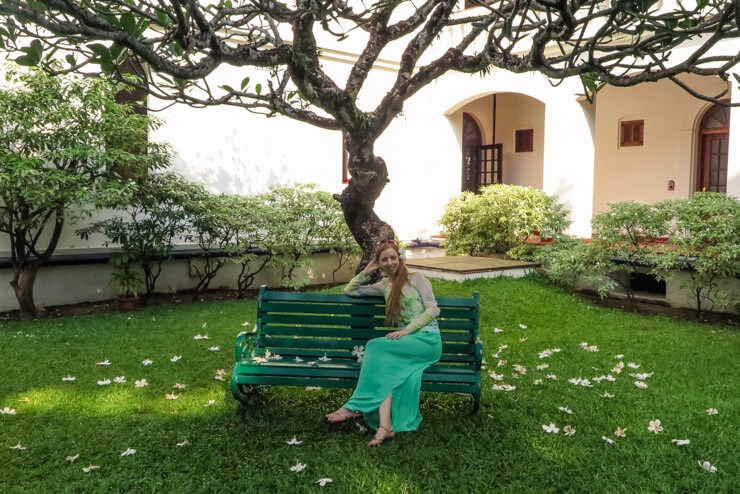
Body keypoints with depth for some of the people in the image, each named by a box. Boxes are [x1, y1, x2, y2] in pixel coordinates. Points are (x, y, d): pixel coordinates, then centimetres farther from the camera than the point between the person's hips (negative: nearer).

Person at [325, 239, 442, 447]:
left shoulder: (416, 278, 3)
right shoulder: (384, 286, 19)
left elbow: (433, 309, -5)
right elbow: (349, 291, 25)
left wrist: (406, 330, -16)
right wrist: (366, 272, 11)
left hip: (428, 339, -4)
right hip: (406, 342, 5)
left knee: (376, 347, -28)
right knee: (384, 366, -31)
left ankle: (356, 406, -23)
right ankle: (385, 425, -40)